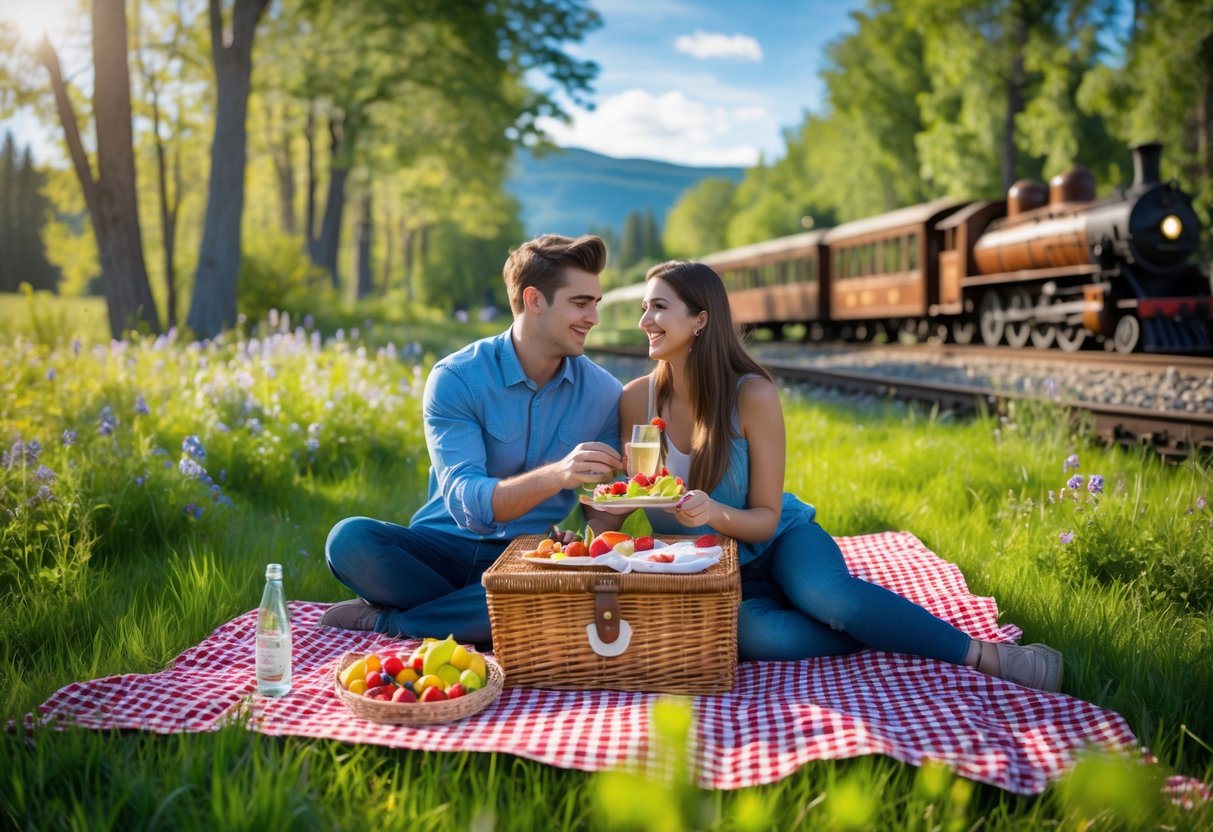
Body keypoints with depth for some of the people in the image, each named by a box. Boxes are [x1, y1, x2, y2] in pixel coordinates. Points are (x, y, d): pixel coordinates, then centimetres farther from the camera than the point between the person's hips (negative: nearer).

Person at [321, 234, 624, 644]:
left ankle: (384, 621, -16)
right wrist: (555, 475, -38)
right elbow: (466, 502, -22)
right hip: (444, 547, -1)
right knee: (349, 538, -28)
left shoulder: (604, 393, -1)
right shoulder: (456, 378, -10)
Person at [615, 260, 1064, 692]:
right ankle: (887, 634, -14)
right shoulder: (637, 398, -9)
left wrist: (713, 512, -31)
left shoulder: (752, 394, -16)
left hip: (777, 540, -1)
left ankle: (986, 654, -20)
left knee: (820, 590, -36)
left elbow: (766, 518, -11)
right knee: (749, 631, -34)